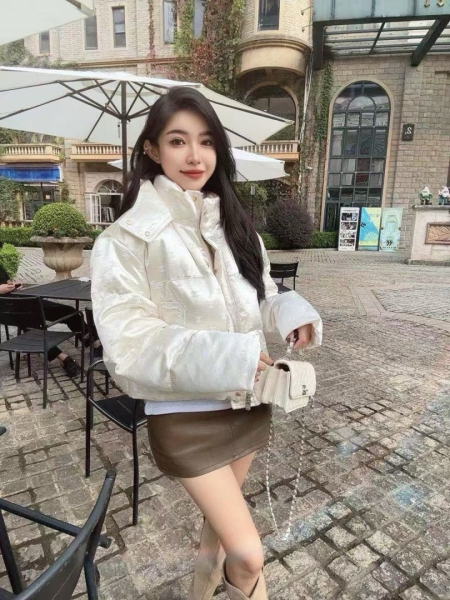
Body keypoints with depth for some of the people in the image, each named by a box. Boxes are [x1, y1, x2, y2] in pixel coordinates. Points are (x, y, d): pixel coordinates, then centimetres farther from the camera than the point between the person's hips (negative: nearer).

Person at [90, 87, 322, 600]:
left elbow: (258, 301, 9)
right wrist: (222, 358, -29)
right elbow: (128, 345, -19)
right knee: (248, 554, 1)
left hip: (247, 403, 6)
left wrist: (290, 311, -13)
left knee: (220, 518, 27)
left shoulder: (234, 227, 4)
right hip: (186, 417, -5)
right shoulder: (128, 239, -15)